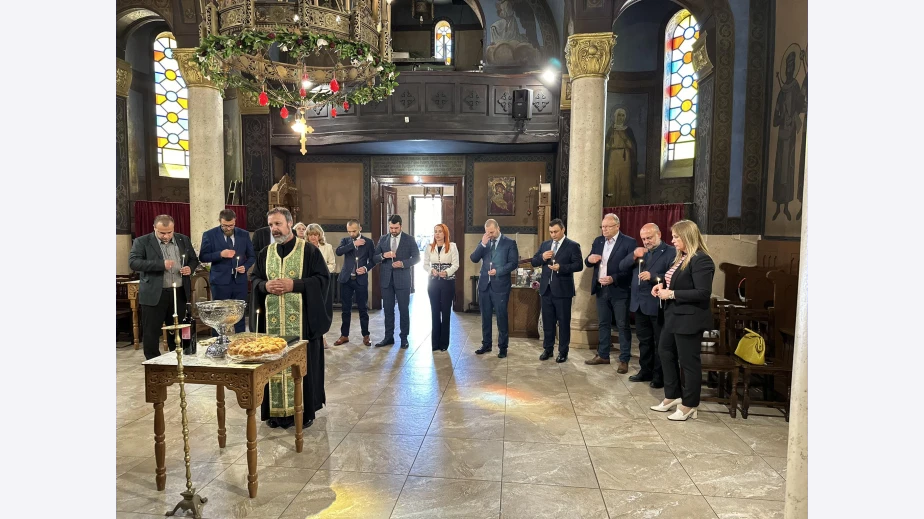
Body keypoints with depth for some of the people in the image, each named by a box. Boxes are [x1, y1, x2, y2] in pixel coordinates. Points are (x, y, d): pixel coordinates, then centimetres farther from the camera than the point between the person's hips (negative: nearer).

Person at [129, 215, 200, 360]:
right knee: (151, 332, 4)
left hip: (179, 293, 3)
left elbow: (194, 259, 15)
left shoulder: (183, 240, 7)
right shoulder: (142, 242, -5)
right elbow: (133, 262, -16)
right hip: (154, 294, -3)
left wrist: (190, 268, -8)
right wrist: (161, 265, -25)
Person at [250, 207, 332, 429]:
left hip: (302, 319, -4)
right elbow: (255, 279, 15)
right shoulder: (265, 253, 13)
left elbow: (323, 278, -7)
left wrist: (294, 284, -17)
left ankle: (305, 411, 12)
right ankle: (276, 411, 19)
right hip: (272, 320, 4)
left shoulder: (309, 250, -2)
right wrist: (265, 285, -8)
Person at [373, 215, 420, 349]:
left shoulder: (409, 239, -1)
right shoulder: (383, 239, 7)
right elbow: (374, 258, 6)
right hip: (386, 279, 3)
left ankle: (404, 338, 14)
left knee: (403, 310, 3)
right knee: (388, 310, 9)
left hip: (402, 280, -3)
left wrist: (403, 263, -18)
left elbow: (416, 258, -3)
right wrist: (383, 255, -15)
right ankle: (389, 337, 18)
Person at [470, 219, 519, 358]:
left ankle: (502, 347, 11)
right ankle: (486, 344, 23)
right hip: (484, 284, 4)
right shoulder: (483, 242, 10)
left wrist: (498, 271, -18)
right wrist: (483, 244, -11)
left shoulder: (509, 243, -2)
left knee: (501, 317, 1)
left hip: (500, 285, -4)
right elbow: (474, 259, 0)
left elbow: (513, 263, -7)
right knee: (485, 316, 11)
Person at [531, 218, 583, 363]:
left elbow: (579, 265, -11)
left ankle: (563, 351, 15)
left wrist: (561, 267, -23)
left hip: (562, 290, -5)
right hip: (546, 289, 5)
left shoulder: (573, 245, -4)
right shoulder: (545, 244, 12)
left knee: (563, 322, 4)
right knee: (547, 321, 12)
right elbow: (534, 262, 10)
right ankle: (548, 348, 23)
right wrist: (542, 257, -11)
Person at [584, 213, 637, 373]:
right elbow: (589, 263, 12)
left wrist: (613, 279, -24)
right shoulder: (598, 241, 9)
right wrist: (589, 259, -12)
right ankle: (603, 355, 27)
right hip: (601, 289, 6)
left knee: (623, 326, 3)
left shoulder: (629, 242, -10)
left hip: (619, 290, -6)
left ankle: (624, 360, 11)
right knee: (603, 324, 16)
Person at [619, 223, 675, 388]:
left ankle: (659, 375, 14)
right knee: (644, 341, 16)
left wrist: (653, 276, -29)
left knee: (660, 343, 5)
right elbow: (622, 267, 6)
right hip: (639, 304, 7)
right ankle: (645, 371, 27)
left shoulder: (671, 252, -9)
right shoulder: (640, 251, 13)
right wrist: (633, 256, -10)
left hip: (657, 305, -6)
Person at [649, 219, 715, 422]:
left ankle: (689, 405, 17)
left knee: (688, 361, 2)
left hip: (689, 318, -10)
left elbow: (703, 293, -25)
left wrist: (671, 294, -22)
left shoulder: (701, 260, -19)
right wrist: (662, 285, 3)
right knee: (665, 351, 18)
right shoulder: (681, 258, 11)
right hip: (674, 315, 10)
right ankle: (673, 395, 33)